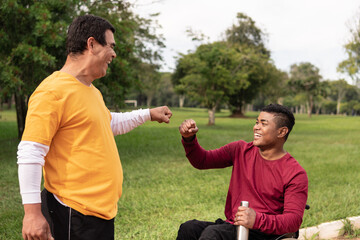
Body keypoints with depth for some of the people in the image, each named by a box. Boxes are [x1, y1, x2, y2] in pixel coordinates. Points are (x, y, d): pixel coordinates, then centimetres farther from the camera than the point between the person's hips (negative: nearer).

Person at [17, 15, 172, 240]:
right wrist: (32, 212, -22)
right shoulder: (53, 91, -16)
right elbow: (30, 153, -19)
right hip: (76, 214, -9)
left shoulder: (93, 92, 14)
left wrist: (148, 114, 34)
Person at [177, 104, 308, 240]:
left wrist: (258, 220, -30)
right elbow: (202, 160, 12)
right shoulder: (241, 150, 9)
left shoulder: (295, 174, -6)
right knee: (189, 228, -25)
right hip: (230, 225, 5)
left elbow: (294, 220, -13)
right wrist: (189, 138, -8)